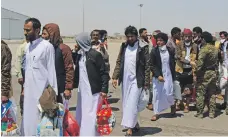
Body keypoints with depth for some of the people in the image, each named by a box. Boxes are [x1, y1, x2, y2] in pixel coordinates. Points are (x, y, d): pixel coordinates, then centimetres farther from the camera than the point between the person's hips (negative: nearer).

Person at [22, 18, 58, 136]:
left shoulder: (47, 46, -11)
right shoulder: (27, 46, 11)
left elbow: (51, 70, -10)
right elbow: (27, 68, 14)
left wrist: (53, 91, -10)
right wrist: (24, 86, 13)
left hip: (42, 90, -7)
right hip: (29, 90, 7)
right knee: (28, 118, 11)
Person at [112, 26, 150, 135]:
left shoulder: (143, 47, -7)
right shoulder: (123, 46, 8)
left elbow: (147, 66, -7)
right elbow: (119, 62, 10)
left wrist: (146, 83, -9)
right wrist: (115, 77, 1)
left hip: (136, 80, -5)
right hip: (125, 79, 5)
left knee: (132, 104, -9)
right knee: (126, 104, 11)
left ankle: (130, 127, -4)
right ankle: (135, 123, 26)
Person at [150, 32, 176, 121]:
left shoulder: (171, 50, 1)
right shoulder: (154, 52, -5)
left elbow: (173, 63, 9)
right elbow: (152, 65, -5)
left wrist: (174, 76, 6)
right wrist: (158, 75, -14)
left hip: (168, 76, 1)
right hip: (157, 77, 0)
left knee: (168, 94, -2)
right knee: (157, 94, 2)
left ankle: (172, 105, 31)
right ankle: (156, 113, 14)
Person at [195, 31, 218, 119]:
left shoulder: (204, 49, -15)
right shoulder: (215, 49, 6)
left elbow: (200, 62, -21)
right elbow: (216, 61, 9)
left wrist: (197, 71, -11)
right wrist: (215, 70, 14)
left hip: (204, 73, -7)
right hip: (213, 73, 7)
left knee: (200, 94, 2)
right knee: (212, 94, 12)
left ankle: (200, 113, 6)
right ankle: (212, 113, 17)